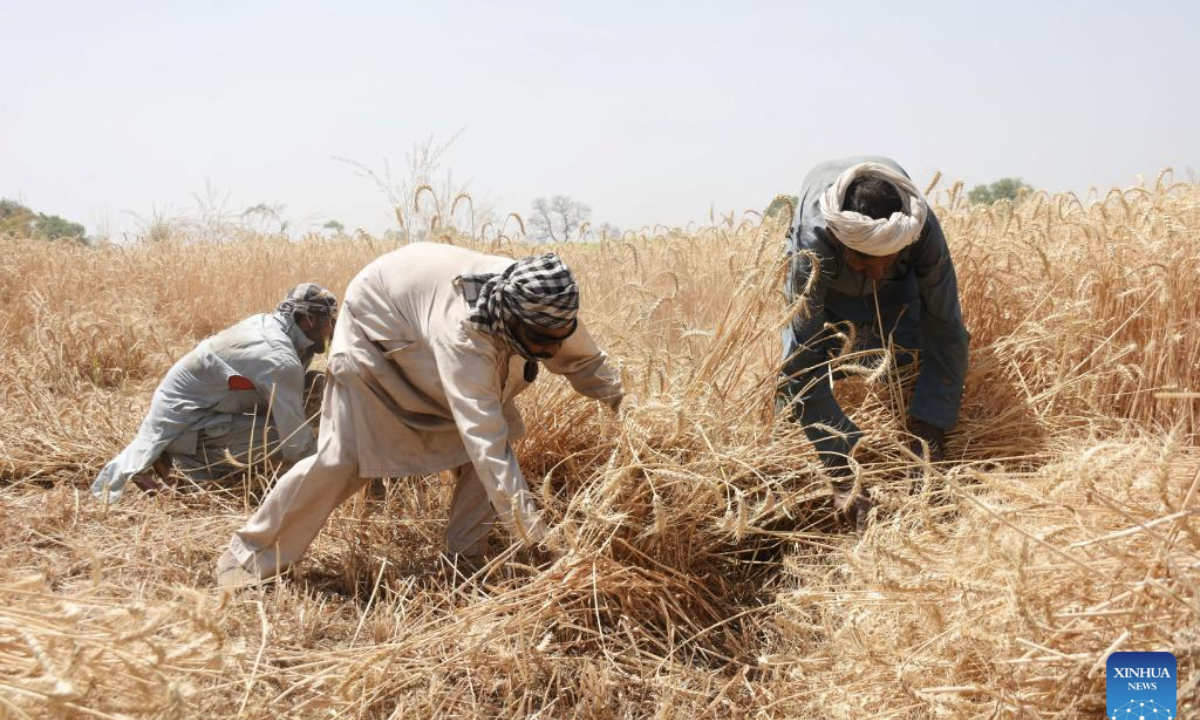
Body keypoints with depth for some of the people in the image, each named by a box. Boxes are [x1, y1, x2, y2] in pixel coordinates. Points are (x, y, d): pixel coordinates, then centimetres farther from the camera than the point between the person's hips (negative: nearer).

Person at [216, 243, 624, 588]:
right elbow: (485, 443, -53)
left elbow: (586, 362, -1)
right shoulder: (465, 331, -47)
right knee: (344, 457, -12)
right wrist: (535, 538, -56)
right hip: (377, 324, -7)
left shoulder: (549, 311, -26)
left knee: (500, 431, -8)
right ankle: (249, 554, 4)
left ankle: (465, 558, 3)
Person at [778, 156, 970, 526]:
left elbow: (946, 332, -35)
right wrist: (842, 475, -54)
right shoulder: (813, 244, -47)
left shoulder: (922, 229, -43)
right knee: (798, 366, -9)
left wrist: (930, 429, -45)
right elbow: (803, 368, -48)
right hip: (827, 284, -1)